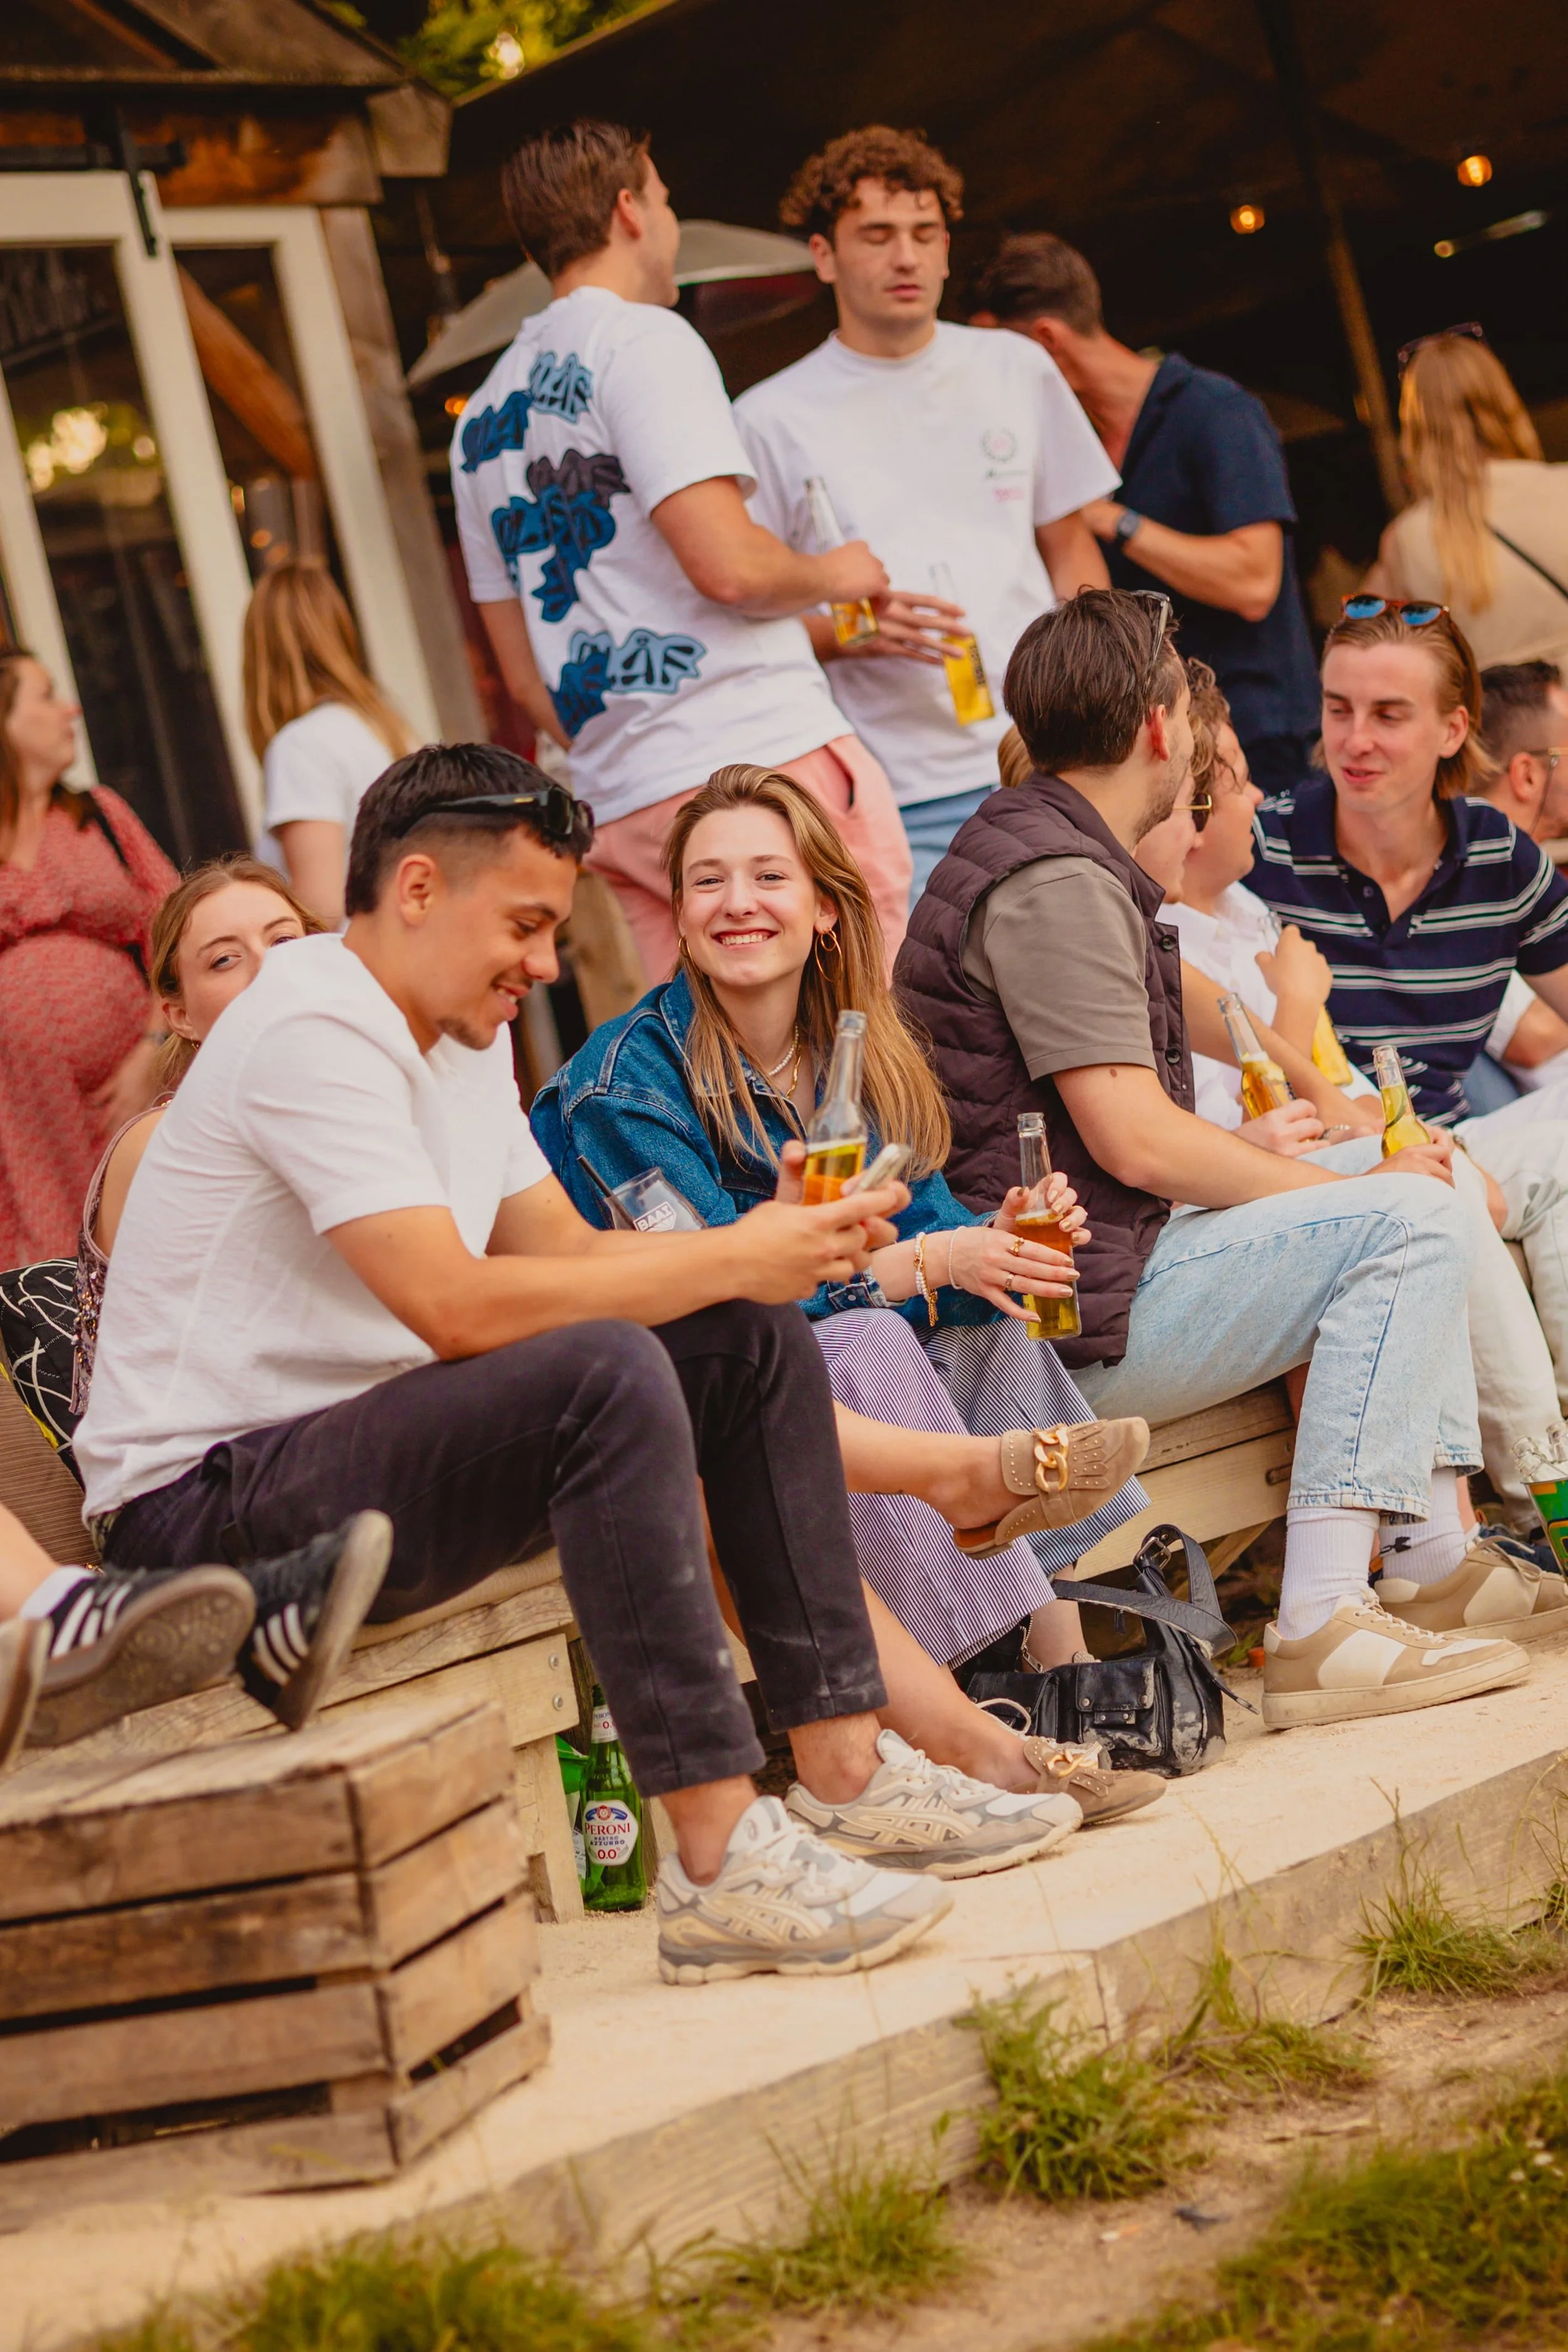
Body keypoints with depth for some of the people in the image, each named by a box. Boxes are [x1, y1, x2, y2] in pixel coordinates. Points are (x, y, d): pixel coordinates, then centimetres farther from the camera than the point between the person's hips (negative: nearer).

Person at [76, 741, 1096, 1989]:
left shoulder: (463, 1035, 15)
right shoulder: (311, 1032, -18)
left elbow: (562, 1248, 13)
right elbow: (459, 1305, -26)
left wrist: (783, 1240, -4)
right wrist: (731, 1259, -18)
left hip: (362, 1440, 10)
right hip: (210, 1501, -10)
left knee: (758, 1347, 3)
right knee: (606, 1373, -33)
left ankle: (848, 1772, 1)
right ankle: (721, 1866, -33)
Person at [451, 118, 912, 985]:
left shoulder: (483, 417, 20)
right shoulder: (643, 339, -4)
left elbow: (526, 677, 21)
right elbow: (728, 564, -16)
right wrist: (834, 575, 3)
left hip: (621, 810, 8)